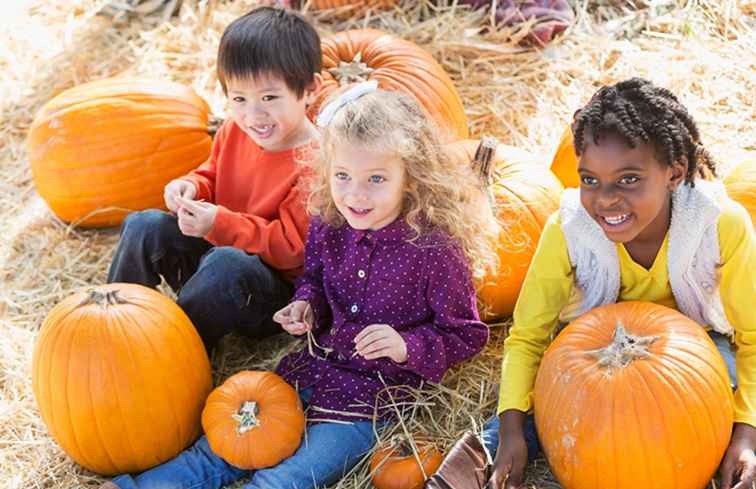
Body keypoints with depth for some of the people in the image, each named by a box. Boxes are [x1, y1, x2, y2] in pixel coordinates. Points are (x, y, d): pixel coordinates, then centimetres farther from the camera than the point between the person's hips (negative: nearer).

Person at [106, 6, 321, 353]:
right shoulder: (234, 132, -2)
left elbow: (290, 247, -25)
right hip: (216, 248, 8)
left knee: (227, 263, -38)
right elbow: (212, 176, 16)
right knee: (143, 226, -8)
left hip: (279, 294, -7)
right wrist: (190, 188, -8)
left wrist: (220, 223, -32)